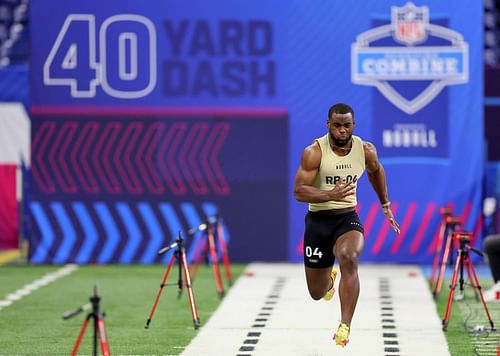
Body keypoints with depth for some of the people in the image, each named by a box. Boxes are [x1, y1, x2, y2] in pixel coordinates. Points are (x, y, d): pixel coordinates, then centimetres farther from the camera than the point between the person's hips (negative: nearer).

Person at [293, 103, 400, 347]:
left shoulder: (366, 150, -3)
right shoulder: (314, 152, -14)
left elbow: (375, 171, 21)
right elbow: (299, 192, -18)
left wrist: (385, 205, 28)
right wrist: (331, 195, -32)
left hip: (348, 219, 1)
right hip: (318, 220, -1)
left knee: (349, 259, -35)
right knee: (318, 294, 9)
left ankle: (345, 326, -33)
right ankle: (329, 278, 51)